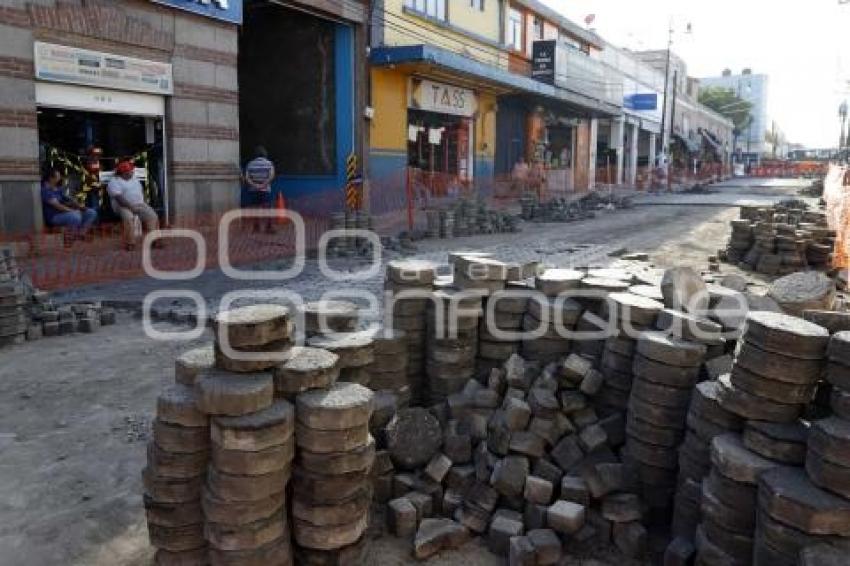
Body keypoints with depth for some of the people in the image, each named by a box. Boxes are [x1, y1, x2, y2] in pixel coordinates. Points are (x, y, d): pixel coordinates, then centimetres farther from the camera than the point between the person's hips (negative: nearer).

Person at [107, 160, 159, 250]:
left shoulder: (134, 178, 19)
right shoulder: (114, 182, -5)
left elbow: (141, 190, 21)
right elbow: (118, 197, -17)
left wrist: (143, 202, 3)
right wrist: (130, 206, -27)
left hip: (139, 204, 6)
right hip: (124, 206, -6)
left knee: (152, 216, -16)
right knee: (128, 217, -35)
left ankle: (154, 239, -14)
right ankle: (130, 243, -29)